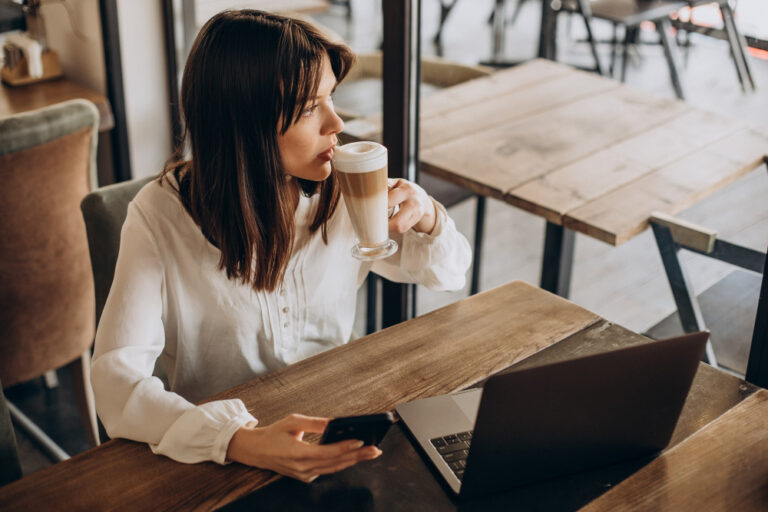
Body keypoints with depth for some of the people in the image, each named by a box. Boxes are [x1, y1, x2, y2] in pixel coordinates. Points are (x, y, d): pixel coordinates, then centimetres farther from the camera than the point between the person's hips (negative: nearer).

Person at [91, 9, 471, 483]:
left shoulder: (342, 190, -5)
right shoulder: (160, 217, -16)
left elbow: (450, 272, 9)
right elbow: (118, 383, -23)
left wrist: (425, 217, -14)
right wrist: (241, 443, -39)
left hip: (336, 436, 3)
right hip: (221, 461, -2)